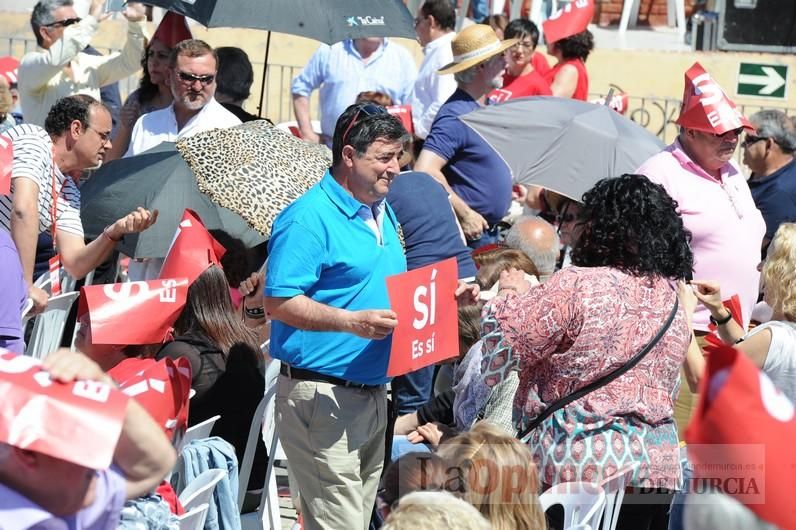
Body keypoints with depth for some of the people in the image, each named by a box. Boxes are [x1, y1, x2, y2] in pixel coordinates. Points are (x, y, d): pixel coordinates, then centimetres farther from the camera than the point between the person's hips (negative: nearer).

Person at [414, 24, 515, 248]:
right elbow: (425, 171, -30)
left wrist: (508, 187, 16)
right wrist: (464, 214, -25)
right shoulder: (456, 116, -20)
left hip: (490, 230, 10)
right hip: (469, 234, -10)